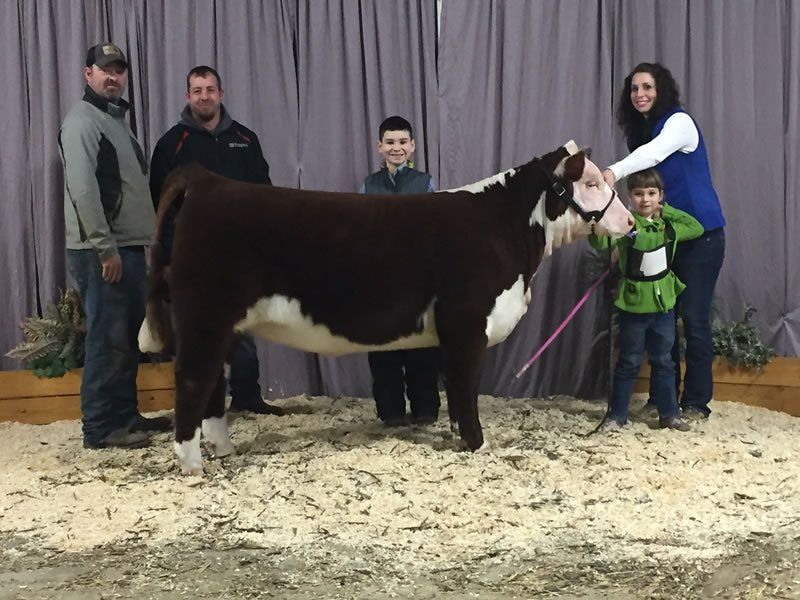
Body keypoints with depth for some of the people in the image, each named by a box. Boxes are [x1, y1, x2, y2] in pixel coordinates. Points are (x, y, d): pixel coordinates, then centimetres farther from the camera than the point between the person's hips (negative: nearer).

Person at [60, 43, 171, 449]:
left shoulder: (117, 120, 21)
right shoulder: (82, 121, -8)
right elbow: (82, 188, -18)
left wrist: (145, 240, 18)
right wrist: (105, 247, -21)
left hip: (129, 246, 9)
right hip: (101, 252, -9)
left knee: (129, 337, 12)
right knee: (107, 339, -8)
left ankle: (125, 415, 20)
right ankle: (100, 428, -3)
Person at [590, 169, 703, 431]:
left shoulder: (668, 224, 5)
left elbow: (697, 228, 10)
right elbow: (600, 242, -26)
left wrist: (667, 211, 2)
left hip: (663, 304, 4)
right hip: (634, 304, -4)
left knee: (663, 361, 13)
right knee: (629, 363, 6)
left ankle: (669, 414, 22)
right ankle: (617, 414, 17)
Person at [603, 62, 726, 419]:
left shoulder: (679, 122, -10)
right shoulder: (639, 131, 11)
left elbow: (654, 153, -32)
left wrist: (614, 172, -48)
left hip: (701, 235, -7)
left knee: (693, 318, -6)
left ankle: (696, 402, 3)